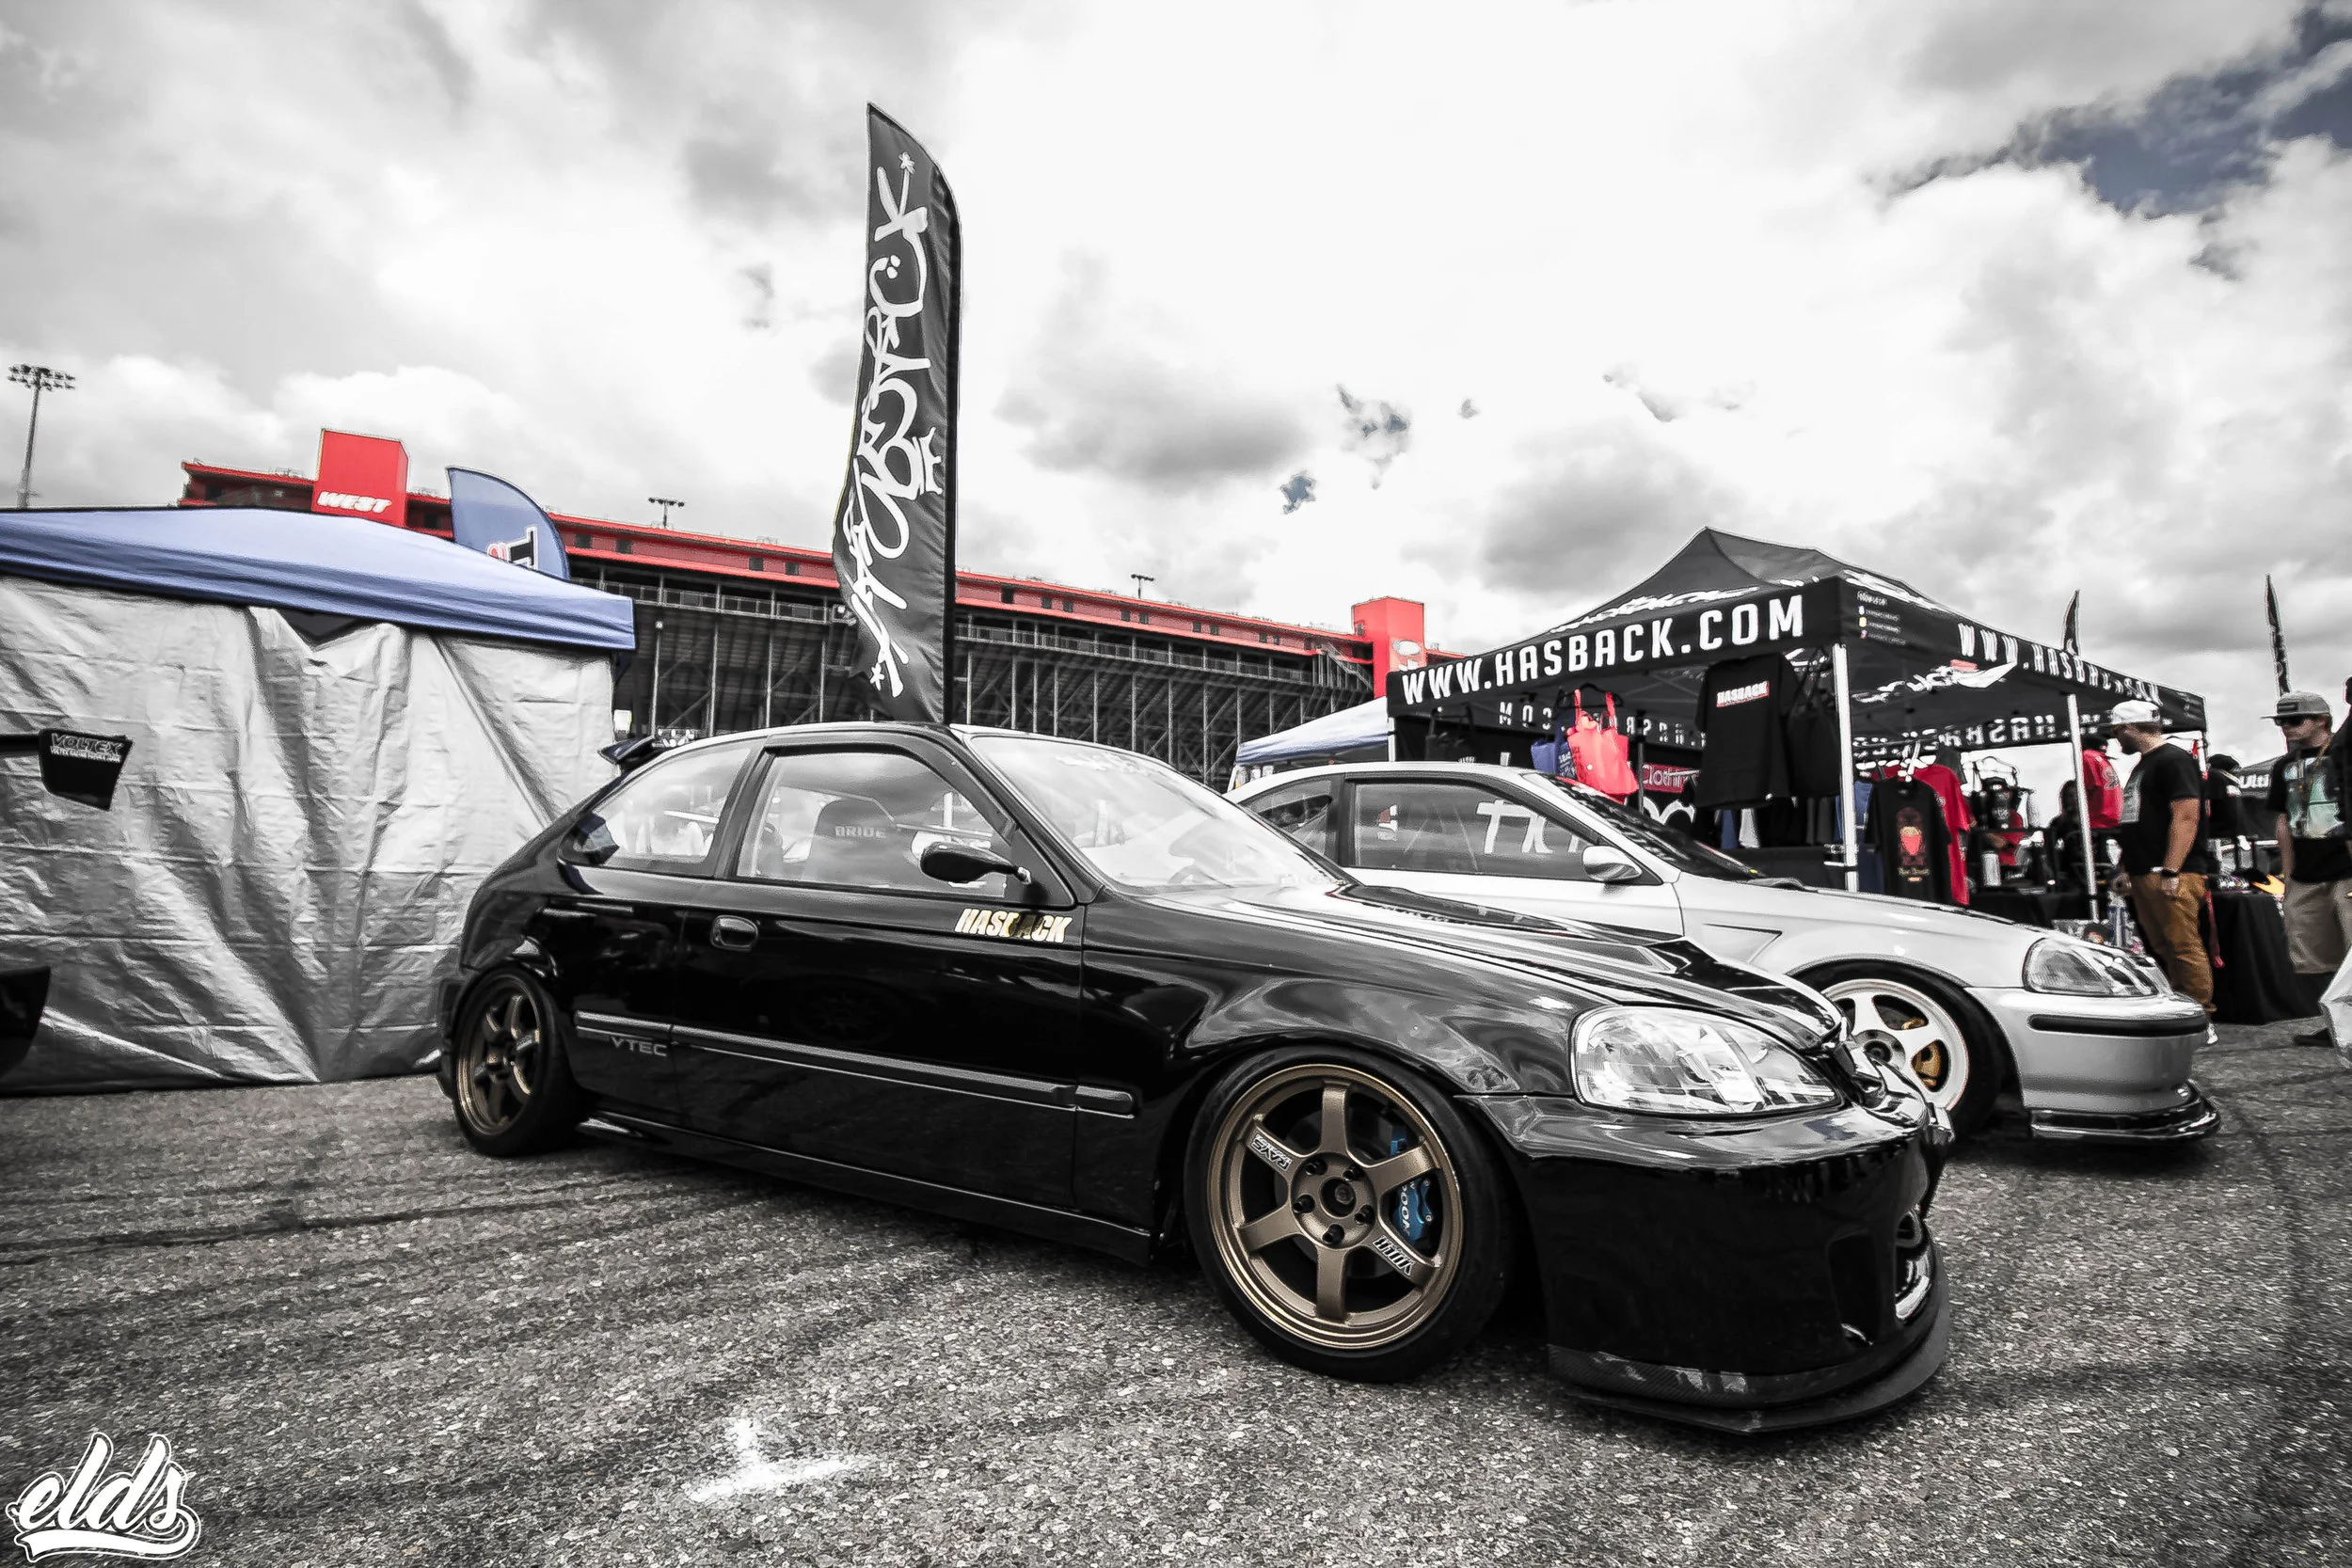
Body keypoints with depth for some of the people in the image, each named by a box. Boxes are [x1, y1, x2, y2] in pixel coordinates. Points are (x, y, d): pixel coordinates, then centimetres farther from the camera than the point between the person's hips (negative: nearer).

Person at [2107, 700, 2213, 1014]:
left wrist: (2170, 871, -22)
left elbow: (2186, 817, -17)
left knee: (2184, 947, -9)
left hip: (2171, 875, -10)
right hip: (2143, 876, 10)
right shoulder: (2142, 765, 22)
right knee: (2162, 950, 11)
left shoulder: (2174, 760, -7)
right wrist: (2128, 869, 21)